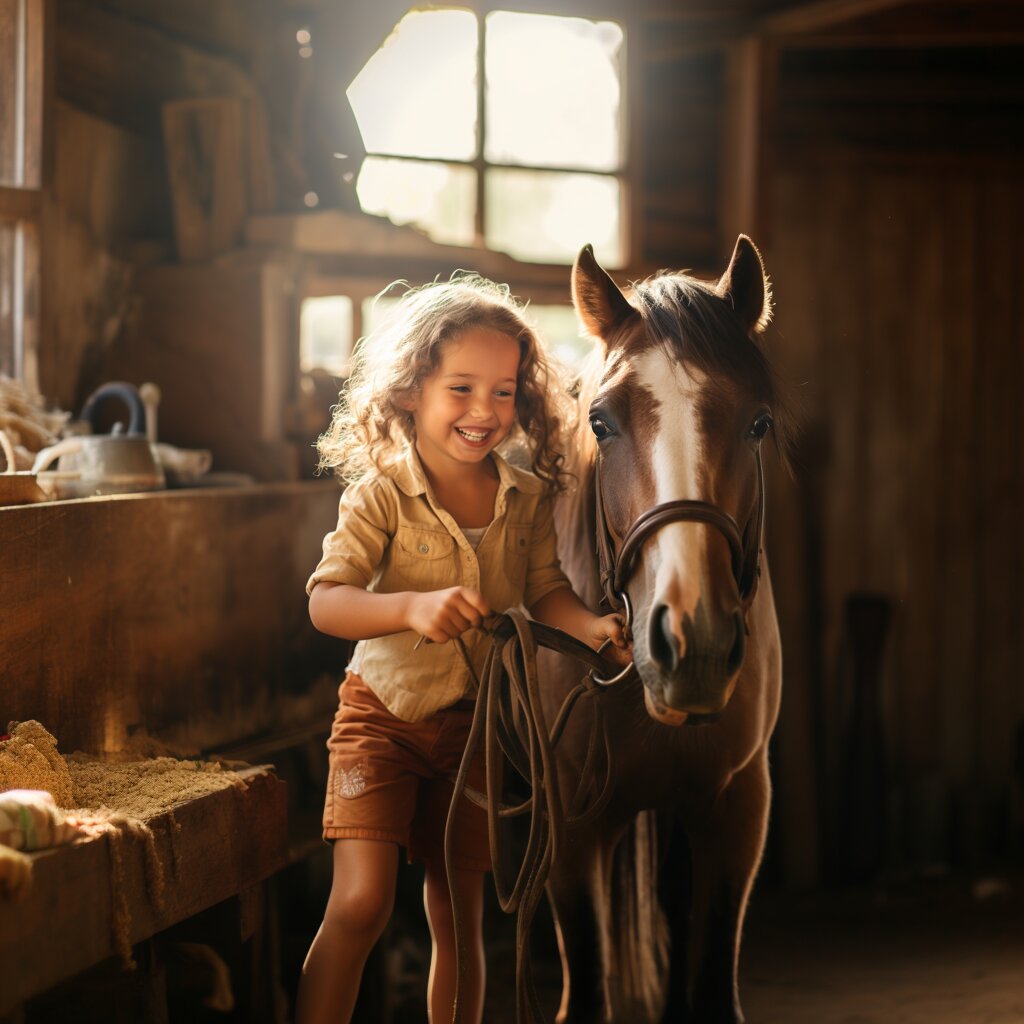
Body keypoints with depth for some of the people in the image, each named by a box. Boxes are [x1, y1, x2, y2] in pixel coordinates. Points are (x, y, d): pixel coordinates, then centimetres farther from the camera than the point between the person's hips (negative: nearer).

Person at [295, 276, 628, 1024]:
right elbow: (325, 601, -23)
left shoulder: (527, 497, -3)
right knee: (361, 902, -16)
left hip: (474, 724, 4)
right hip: (384, 713, -4)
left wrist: (592, 626, -17)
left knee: (460, 919, 11)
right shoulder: (382, 492, -15)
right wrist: (413, 607, -40)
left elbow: (545, 589, 5)